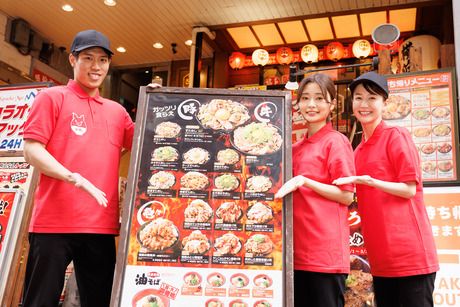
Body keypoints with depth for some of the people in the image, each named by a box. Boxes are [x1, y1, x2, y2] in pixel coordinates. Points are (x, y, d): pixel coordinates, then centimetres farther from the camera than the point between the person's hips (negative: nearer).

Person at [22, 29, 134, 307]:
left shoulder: (117, 111, 16)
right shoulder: (52, 97, 3)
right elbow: (32, 150, -6)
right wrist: (74, 178, -20)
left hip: (102, 225, 5)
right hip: (54, 222, -4)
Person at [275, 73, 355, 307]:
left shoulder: (336, 141, -5)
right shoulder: (296, 148, 14)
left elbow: (347, 196, -9)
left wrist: (304, 181, -16)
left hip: (326, 250, -6)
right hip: (298, 250, 7)